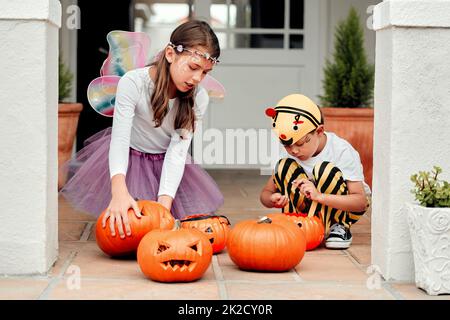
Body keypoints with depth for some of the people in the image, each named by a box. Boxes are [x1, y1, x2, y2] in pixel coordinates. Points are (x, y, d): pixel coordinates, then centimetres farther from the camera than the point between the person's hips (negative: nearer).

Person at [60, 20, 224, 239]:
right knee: (123, 220, -14)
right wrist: (119, 191, -52)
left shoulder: (198, 99, -21)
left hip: (166, 161, 3)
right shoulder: (133, 83, -30)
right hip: (129, 157, -3)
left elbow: (178, 151, -23)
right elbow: (120, 140, -35)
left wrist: (164, 203, -38)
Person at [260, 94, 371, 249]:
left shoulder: (342, 151, -25)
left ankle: (338, 228, -17)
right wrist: (272, 200, -34)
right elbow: (266, 192, -7)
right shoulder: (291, 152, -12)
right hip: (316, 207, 4)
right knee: (284, 166, -20)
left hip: (346, 206, -4)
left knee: (325, 170, -33)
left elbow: (361, 202, -31)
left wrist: (318, 196, -45)